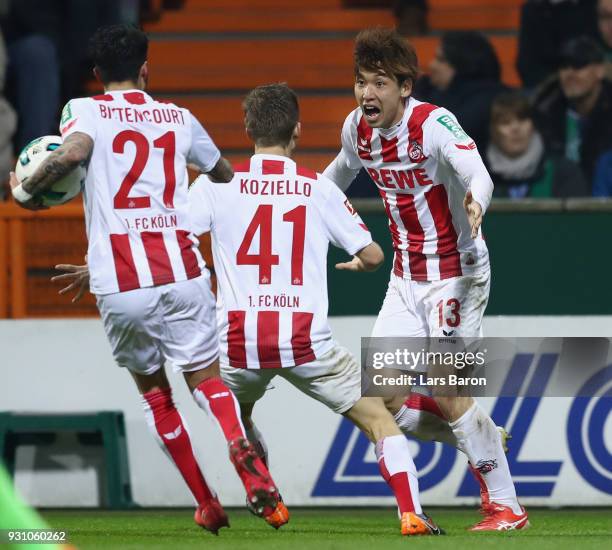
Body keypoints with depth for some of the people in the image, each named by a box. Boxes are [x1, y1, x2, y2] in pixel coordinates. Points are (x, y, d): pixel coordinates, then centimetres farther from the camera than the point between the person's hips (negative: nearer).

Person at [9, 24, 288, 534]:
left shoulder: (86, 110, 5)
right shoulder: (178, 117, 15)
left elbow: (74, 150, -18)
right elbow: (225, 175, 31)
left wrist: (26, 189, -2)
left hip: (119, 283, -1)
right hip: (181, 272, 1)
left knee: (154, 391, 18)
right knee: (208, 380, 6)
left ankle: (207, 505, 17)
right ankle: (252, 471, -23)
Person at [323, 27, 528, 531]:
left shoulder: (434, 124, -21)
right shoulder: (358, 128, 0)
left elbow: (479, 174, -38)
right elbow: (339, 173, 23)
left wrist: (475, 204, -60)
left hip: (456, 275, -7)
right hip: (406, 277, 7)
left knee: (447, 392, -13)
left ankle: (506, 506, -1)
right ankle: (480, 436, 20)